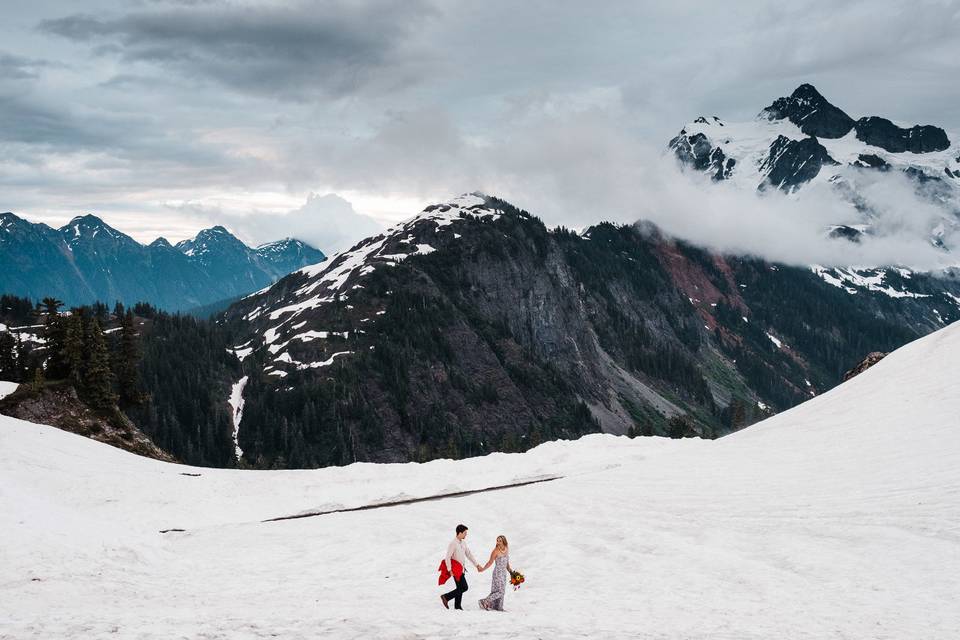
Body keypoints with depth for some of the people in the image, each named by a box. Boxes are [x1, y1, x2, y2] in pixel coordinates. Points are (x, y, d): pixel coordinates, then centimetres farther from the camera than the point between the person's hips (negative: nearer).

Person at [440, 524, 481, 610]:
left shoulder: (463, 543, 11)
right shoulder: (453, 544, -16)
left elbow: (469, 554, 18)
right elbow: (447, 558, -18)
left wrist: (477, 565, 14)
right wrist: (450, 570, -21)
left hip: (461, 569, 9)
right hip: (456, 570, -9)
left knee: (460, 588, 10)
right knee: (464, 587, -11)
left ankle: (457, 606, 17)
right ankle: (446, 597, -5)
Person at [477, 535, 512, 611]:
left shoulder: (506, 550, 8)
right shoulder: (496, 551, -12)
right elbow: (490, 562, -9)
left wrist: (510, 571, 15)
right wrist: (483, 569, -17)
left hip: (504, 573, 7)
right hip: (498, 573, -7)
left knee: (501, 591, 8)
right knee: (500, 591, -12)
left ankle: (498, 607, 14)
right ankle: (484, 602, -7)